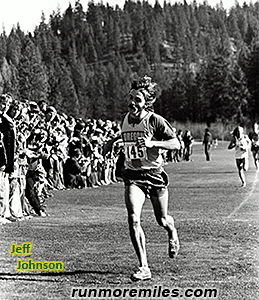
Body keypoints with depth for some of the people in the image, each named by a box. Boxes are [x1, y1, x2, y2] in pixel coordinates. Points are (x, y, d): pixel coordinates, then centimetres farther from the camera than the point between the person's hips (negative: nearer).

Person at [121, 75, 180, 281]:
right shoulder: (126, 120, 6)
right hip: (133, 177, 3)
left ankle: (172, 233, 52)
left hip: (155, 175, -3)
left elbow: (176, 144, -16)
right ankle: (144, 268, -17)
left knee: (162, 220, 12)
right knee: (133, 219, -18)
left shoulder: (155, 120, -11)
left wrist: (152, 143, -27)